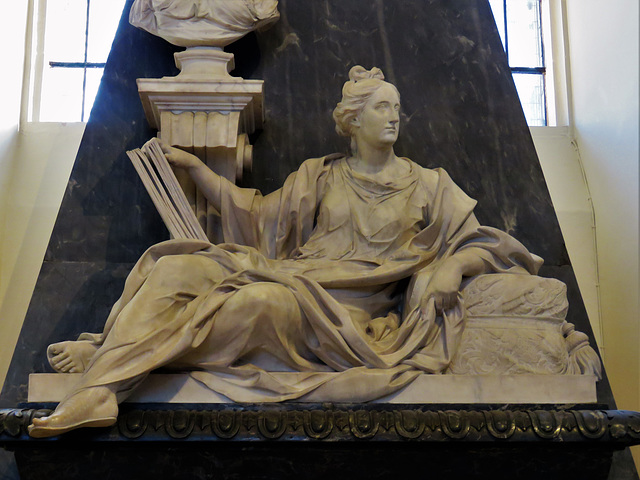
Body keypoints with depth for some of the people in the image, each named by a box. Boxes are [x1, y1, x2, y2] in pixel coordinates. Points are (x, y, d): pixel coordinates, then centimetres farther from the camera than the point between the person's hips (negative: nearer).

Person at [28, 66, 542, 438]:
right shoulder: (321, 176, 19)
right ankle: (99, 391, -32)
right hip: (293, 275, 4)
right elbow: (258, 214, 21)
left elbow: (478, 241, 14)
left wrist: (452, 268, -10)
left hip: (350, 307, -3)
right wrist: (194, 165, 18)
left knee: (264, 299, -37)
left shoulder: (427, 185, 14)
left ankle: (111, 354, -27)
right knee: (174, 268, -19)